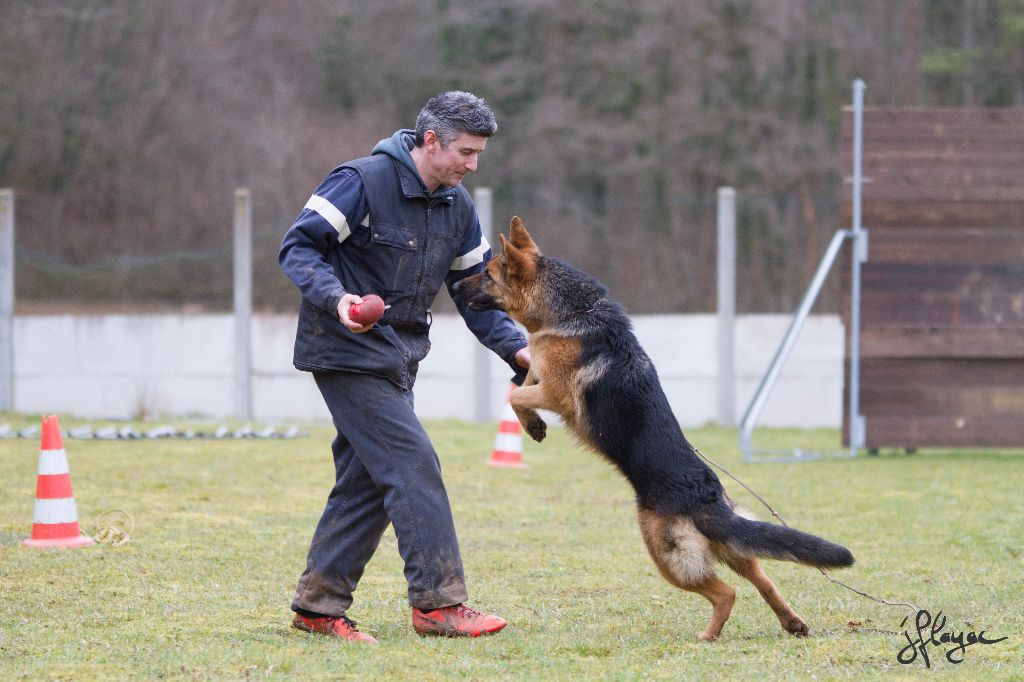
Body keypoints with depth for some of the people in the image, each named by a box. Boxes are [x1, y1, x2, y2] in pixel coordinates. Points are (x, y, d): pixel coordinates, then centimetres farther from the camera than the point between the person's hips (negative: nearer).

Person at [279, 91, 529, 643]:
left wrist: (514, 348, -1)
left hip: (396, 358, 9)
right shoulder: (363, 182, -15)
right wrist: (336, 297, -31)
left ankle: (319, 604, 13)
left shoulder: (457, 206, 9)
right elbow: (298, 247, -14)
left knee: (367, 482, 7)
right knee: (413, 467, -14)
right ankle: (438, 602, -12)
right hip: (349, 351, -8)